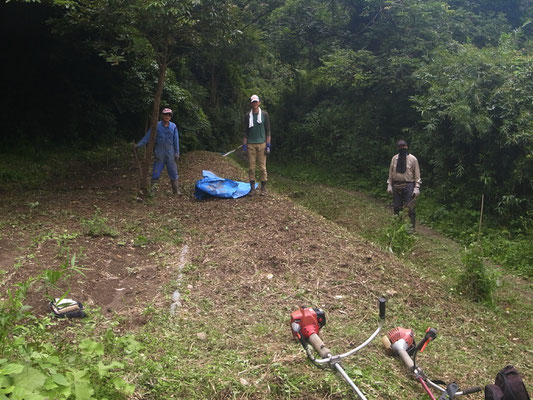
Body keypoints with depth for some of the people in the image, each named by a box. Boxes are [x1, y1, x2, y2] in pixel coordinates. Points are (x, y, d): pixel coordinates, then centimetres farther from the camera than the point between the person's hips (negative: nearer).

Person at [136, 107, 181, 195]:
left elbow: (176, 140, 6)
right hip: (159, 154, -1)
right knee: (156, 172, 1)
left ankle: (176, 191, 17)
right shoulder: (156, 126, -4)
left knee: (173, 173, 6)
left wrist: (177, 153, 6)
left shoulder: (173, 126, 1)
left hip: (170, 154, 1)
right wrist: (139, 144, -13)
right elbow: (148, 136, -4)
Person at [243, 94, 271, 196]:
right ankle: (252, 188, 9)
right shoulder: (247, 116, 7)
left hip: (261, 144, -1)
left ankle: (263, 188, 8)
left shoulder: (264, 114, 3)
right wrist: (244, 144, 2)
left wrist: (268, 145, -3)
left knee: (262, 167, -1)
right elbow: (245, 131, 10)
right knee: (251, 167, 2)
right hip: (250, 145, 1)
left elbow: (267, 130, 3)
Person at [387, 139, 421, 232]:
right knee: (397, 207, 11)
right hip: (396, 186, 4)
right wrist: (389, 185, 5)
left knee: (410, 207, -3)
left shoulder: (412, 159, -3)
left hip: (408, 186, -3)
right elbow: (390, 172, 11)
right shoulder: (394, 158, 7)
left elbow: (417, 174, -2)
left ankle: (411, 227, 6)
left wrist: (417, 187, -9)